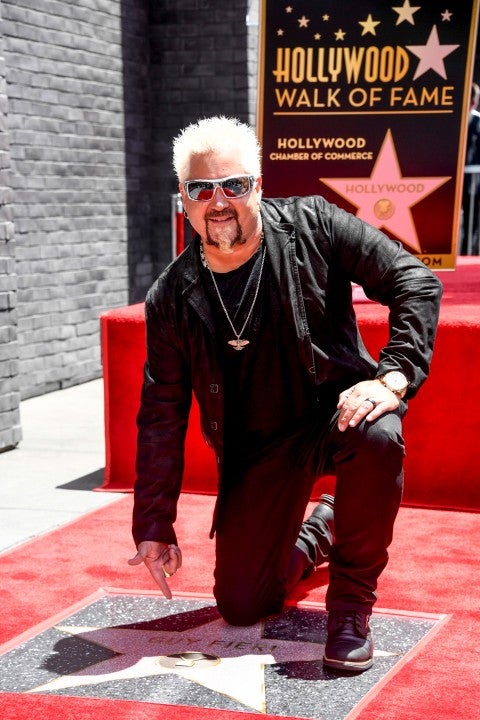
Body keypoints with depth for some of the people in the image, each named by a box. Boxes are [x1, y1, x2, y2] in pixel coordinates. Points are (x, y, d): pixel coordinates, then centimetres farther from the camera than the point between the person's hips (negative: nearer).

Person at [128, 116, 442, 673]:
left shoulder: (311, 225, -10)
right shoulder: (172, 299, -5)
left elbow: (416, 282, -12)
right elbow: (161, 416, 1)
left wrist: (392, 377, -26)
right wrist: (154, 525, -2)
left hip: (337, 410, -2)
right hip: (258, 450, 3)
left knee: (379, 438, -39)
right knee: (240, 607, -2)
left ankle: (351, 603, -16)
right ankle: (316, 534, 32)